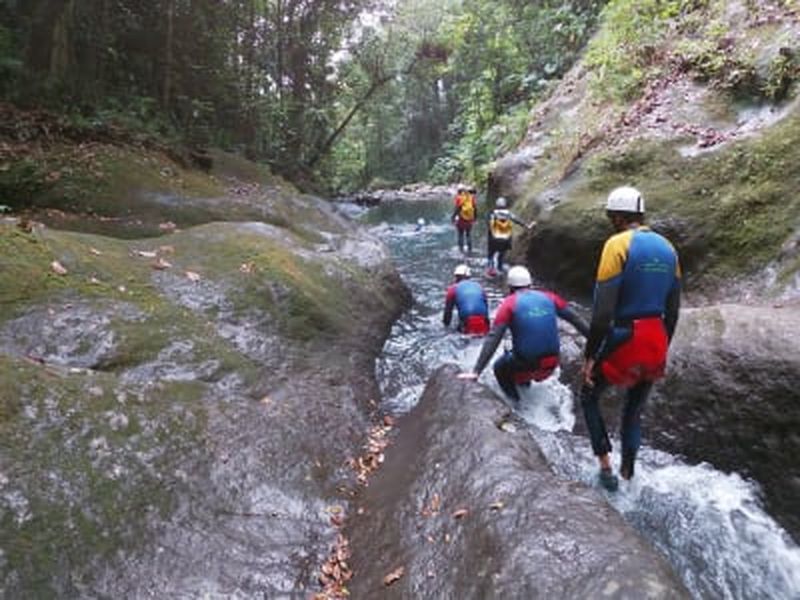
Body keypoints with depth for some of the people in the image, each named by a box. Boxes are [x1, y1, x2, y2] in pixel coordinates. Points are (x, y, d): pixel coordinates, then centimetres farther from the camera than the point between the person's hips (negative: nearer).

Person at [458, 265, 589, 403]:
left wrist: (476, 371, -16)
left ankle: (516, 404, 18)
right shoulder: (549, 297, 3)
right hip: (551, 365, 5)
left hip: (525, 366, -5)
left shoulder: (510, 303, -8)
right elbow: (576, 319, 8)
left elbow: (493, 338, -15)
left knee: (499, 368, 26)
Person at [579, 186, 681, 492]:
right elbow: (673, 309, 12)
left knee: (589, 396, 17)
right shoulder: (667, 247, 7)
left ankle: (606, 466, 15)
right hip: (656, 341, 6)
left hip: (624, 339, -6)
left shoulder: (617, 244, -14)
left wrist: (590, 355, -12)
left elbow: (603, 310, -19)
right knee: (634, 410, 22)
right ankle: (627, 472, 34)